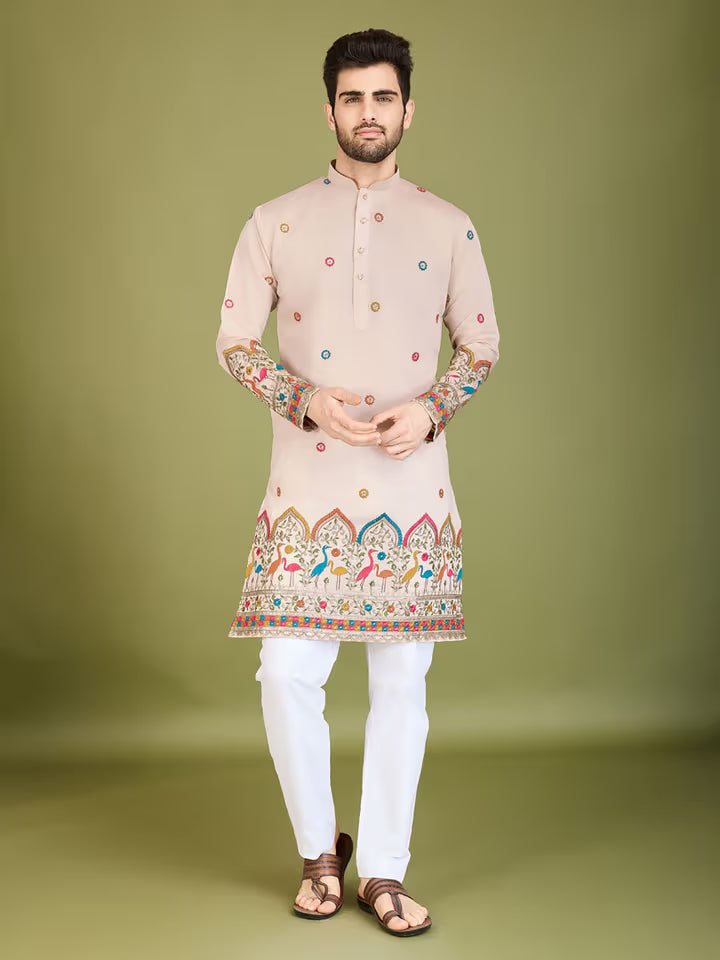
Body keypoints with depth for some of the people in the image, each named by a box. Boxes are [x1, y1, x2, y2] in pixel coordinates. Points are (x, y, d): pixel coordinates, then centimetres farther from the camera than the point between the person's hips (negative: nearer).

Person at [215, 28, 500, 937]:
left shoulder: (448, 228, 6)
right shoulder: (274, 223, 4)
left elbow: (482, 345, 11)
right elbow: (233, 341, 5)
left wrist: (432, 408, -9)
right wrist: (303, 400, -12)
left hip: (413, 488, 1)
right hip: (308, 487, 0)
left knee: (401, 681, 4)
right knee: (288, 674, -3)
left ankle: (382, 869, 19)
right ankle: (320, 849, 21)